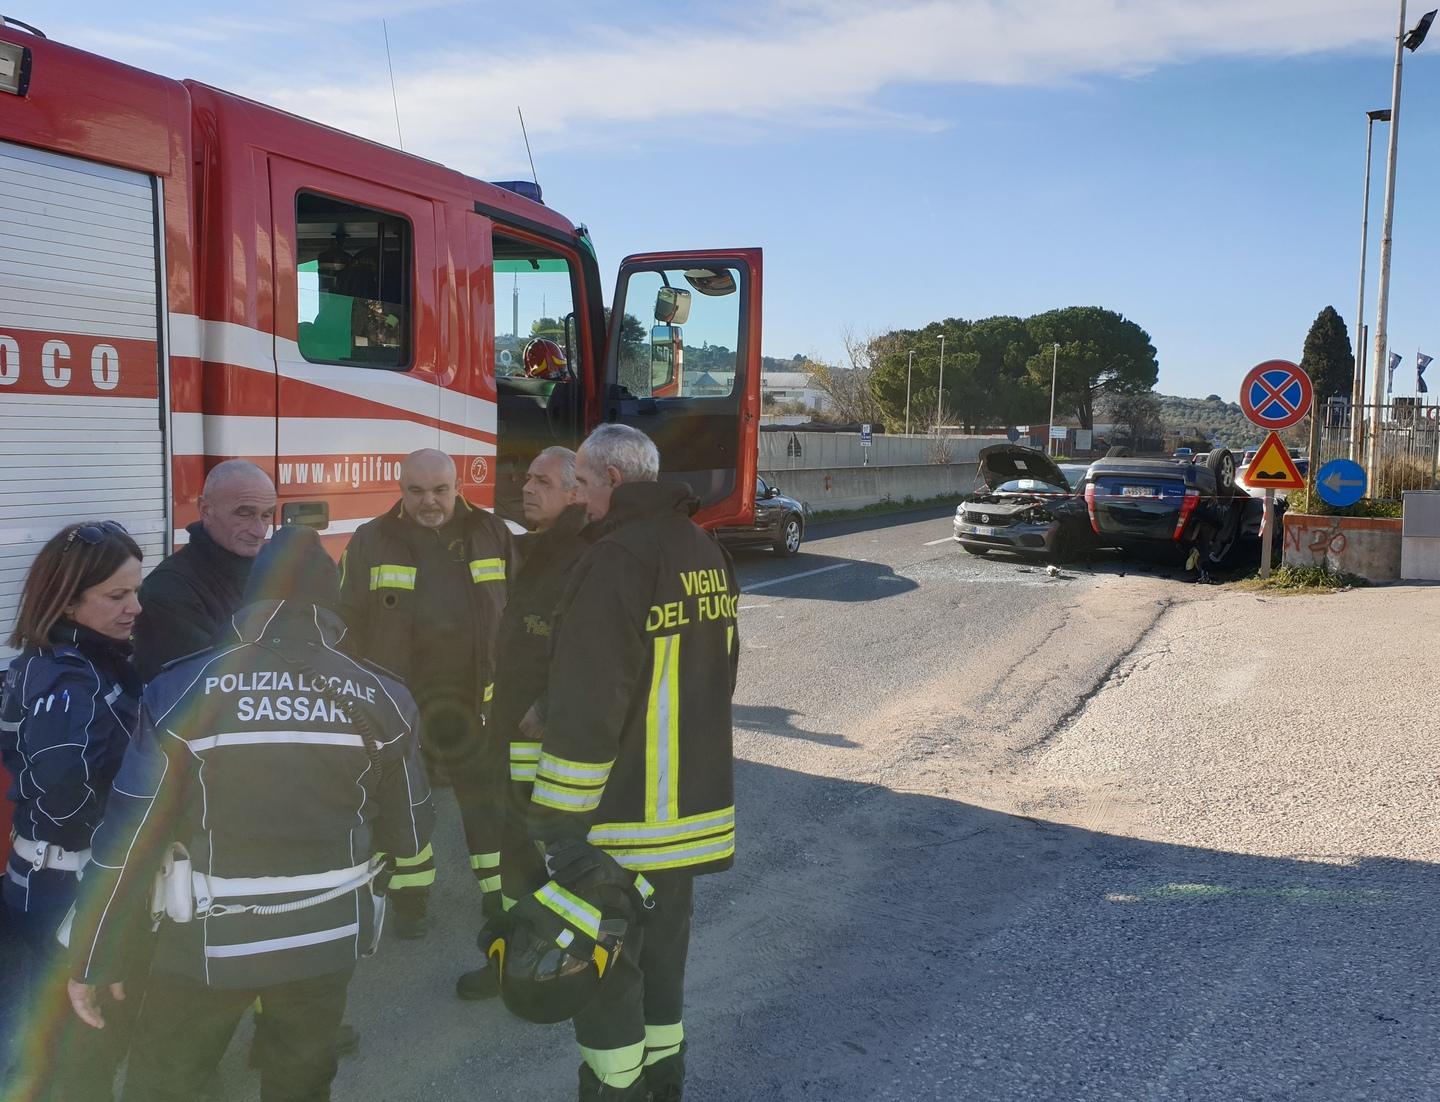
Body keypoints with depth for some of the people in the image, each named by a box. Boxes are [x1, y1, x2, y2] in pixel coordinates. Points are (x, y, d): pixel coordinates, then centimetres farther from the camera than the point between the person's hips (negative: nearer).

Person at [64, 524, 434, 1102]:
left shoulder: (182, 691, -13)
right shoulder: (380, 699, -8)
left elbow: (129, 837, -11)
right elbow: (410, 835, 1)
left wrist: (95, 960, 1)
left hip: (210, 941, -2)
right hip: (328, 936, 2)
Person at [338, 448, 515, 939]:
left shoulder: (492, 535, 2)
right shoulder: (373, 541, -2)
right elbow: (350, 623, 0)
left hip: (478, 700, 1)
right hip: (400, 702, -1)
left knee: (489, 798, 8)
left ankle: (500, 895, 20)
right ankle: (410, 899, 25)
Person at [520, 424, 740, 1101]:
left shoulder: (617, 559, -20)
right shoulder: (704, 551, 8)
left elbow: (586, 708, -23)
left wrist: (557, 817, -16)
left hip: (622, 818, -9)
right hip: (695, 806, 9)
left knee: (604, 966, 5)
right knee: (663, 950, 21)